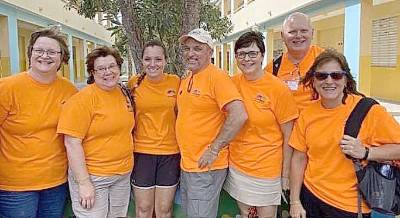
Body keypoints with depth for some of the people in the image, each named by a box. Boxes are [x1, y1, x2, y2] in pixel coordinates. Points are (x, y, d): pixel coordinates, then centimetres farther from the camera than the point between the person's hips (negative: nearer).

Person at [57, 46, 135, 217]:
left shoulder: (124, 94, 5)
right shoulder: (82, 99, -14)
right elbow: (72, 143, -17)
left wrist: (127, 167, 11)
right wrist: (84, 182, -19)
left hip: (123, 175, 6)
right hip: (91, 177, -6)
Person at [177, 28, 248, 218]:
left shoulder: (217, 77, -16)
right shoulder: (186, 80, 9)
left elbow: (239, 116, -25)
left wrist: (214, 150, -21)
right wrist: (185, 153, 12)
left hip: (205, 167, -8)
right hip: (186, 165, 8)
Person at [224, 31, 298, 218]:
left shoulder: (278, 88, -14)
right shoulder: (233, 83, -3)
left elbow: (288, 135, -9)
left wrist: (286, 174, -7)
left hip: (267, 169, -3)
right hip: (236, 165, 4)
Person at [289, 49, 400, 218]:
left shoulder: (368, 110, -15)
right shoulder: (307, 114, -4)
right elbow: (299, 159, 2)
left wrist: (365, 152, -25)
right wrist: (295, 201, 2)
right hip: (311, 197, 3)